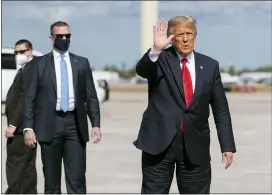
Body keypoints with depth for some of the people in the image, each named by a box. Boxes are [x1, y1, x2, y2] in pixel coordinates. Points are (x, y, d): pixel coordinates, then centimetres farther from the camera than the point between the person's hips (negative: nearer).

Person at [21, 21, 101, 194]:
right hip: (50, 125, -1)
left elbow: (91, 97, 9)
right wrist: (29, 127, -9)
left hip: (75, 125, 1)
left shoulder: (82, 63, 10)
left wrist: (96, 124, -2)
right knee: (51, 181, 6)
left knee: (77, 179, -4)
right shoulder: (39, 64, 5)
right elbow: (29, 98, 1)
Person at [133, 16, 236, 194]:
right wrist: (156, 49, -40)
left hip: (195, 145, 2)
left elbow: (221, 110, 8)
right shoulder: (160, 60, 0)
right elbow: (141, 70, -22)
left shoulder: (210, 65, 7)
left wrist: (228, 145, 3)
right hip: (160, 142, -2)